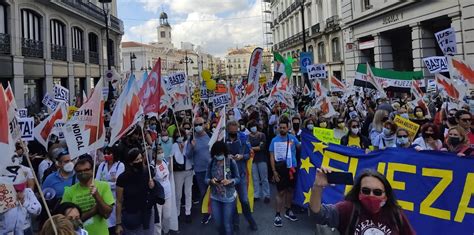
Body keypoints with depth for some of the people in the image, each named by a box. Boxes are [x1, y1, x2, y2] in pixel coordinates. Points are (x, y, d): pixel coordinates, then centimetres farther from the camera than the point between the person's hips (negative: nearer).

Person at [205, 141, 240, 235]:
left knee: (227, 224, 5)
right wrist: (211, 181, -21)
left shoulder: (231, 162, -12)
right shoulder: (211, 163, -5)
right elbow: (206, 178, 1)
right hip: (215, 197, 3)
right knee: (218, 223, 15)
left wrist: (230, 181, -25)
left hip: (228, 197, -3)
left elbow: (238, 178, -5)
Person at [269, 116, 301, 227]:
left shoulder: (292, 138, 0)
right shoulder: (275, 140, -5)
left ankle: (288, 211, 31)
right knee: (281, 191, -1)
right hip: (280, 169, -2)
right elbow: (272, 156, -3)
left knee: (290, 189, 15)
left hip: (292, 167, 3)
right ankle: (277, 215, 6)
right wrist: (274, 171, -7)